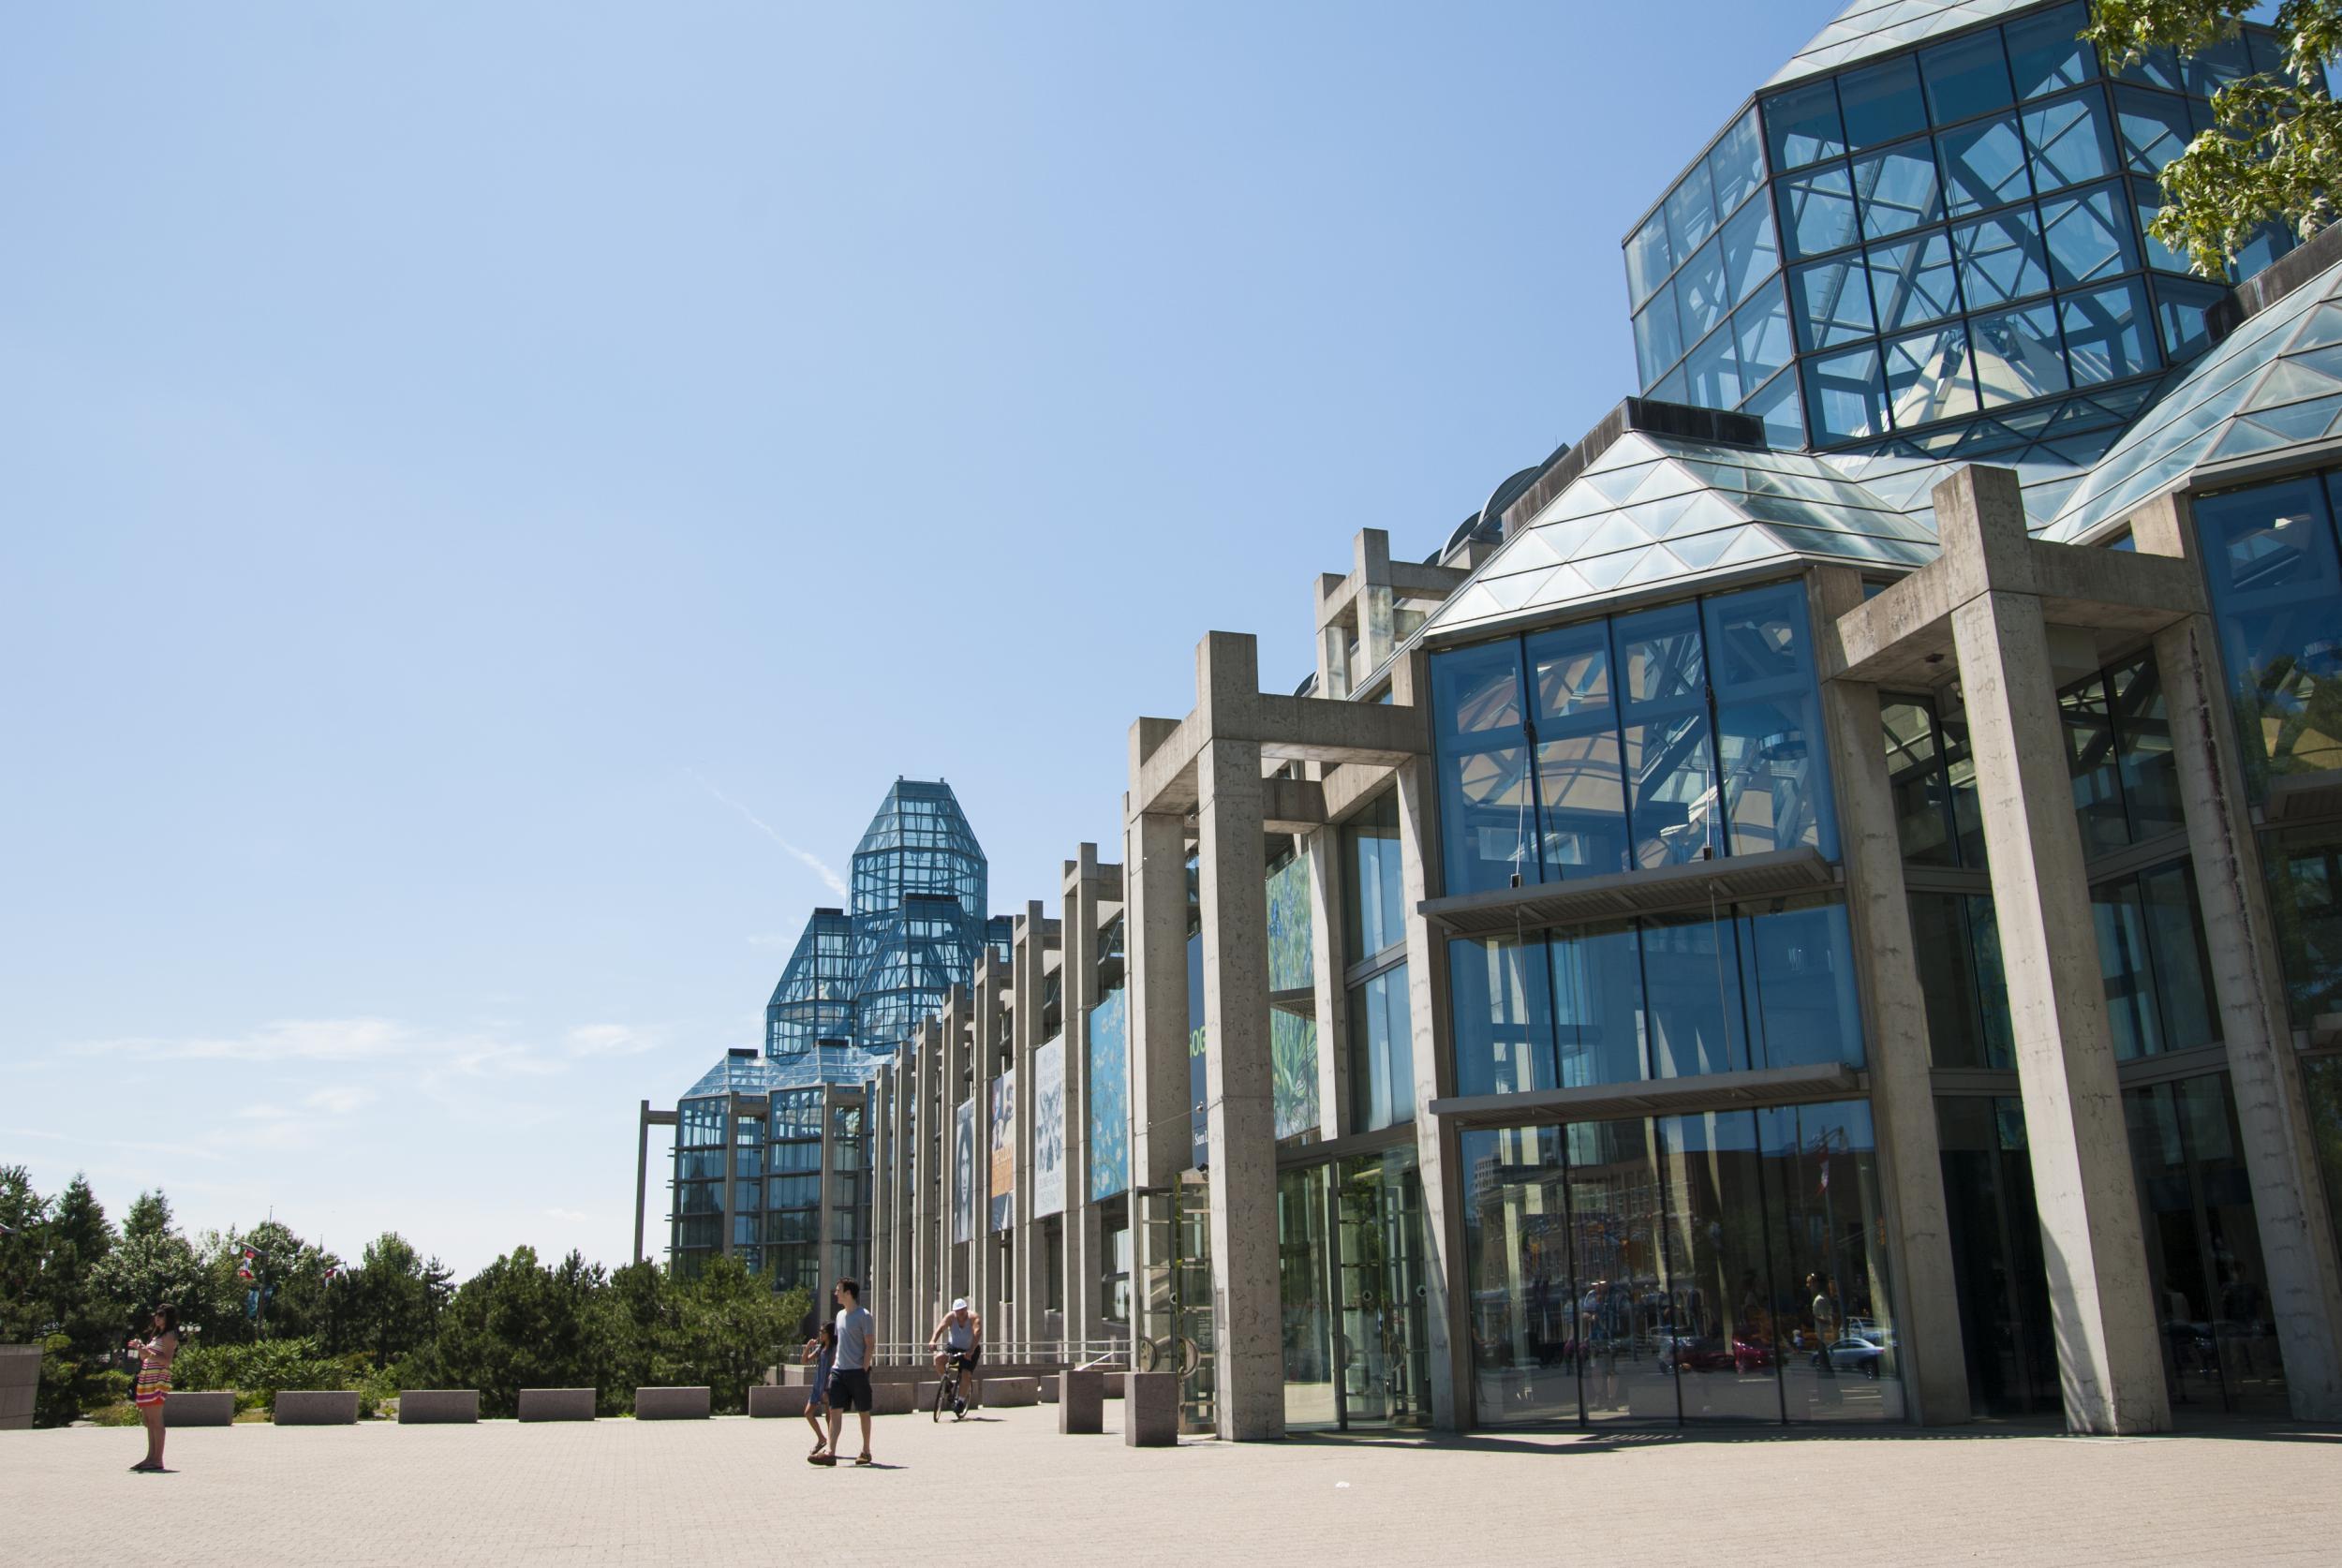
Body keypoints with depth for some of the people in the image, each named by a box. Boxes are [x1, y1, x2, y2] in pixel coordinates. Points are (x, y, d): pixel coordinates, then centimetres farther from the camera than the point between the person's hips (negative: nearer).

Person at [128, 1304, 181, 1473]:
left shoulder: (169, 1336, -4)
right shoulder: (156, 1335, 24)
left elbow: (167, 1360, -14)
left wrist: (148, 1354, -20)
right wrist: (140, 1348, 12)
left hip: (158, 1380, -9)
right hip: (146, 1379, 9)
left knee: (155, 1420, -11)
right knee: (149, 1420, 9)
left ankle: (158, 1460, -13)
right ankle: (151, 1458, 12)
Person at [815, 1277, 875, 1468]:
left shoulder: (863, 1315, -8)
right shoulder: (840, 1315, 14)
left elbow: (870, 1344, -9)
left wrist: (864, 1369, -14)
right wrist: (835, 1366, 13)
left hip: (857, 1371, -6)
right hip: (839, 1370, 6)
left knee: (863, 1412, 5)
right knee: (835, 1411, -4)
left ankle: (866, 1452, 15)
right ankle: (831, 1453, -10)